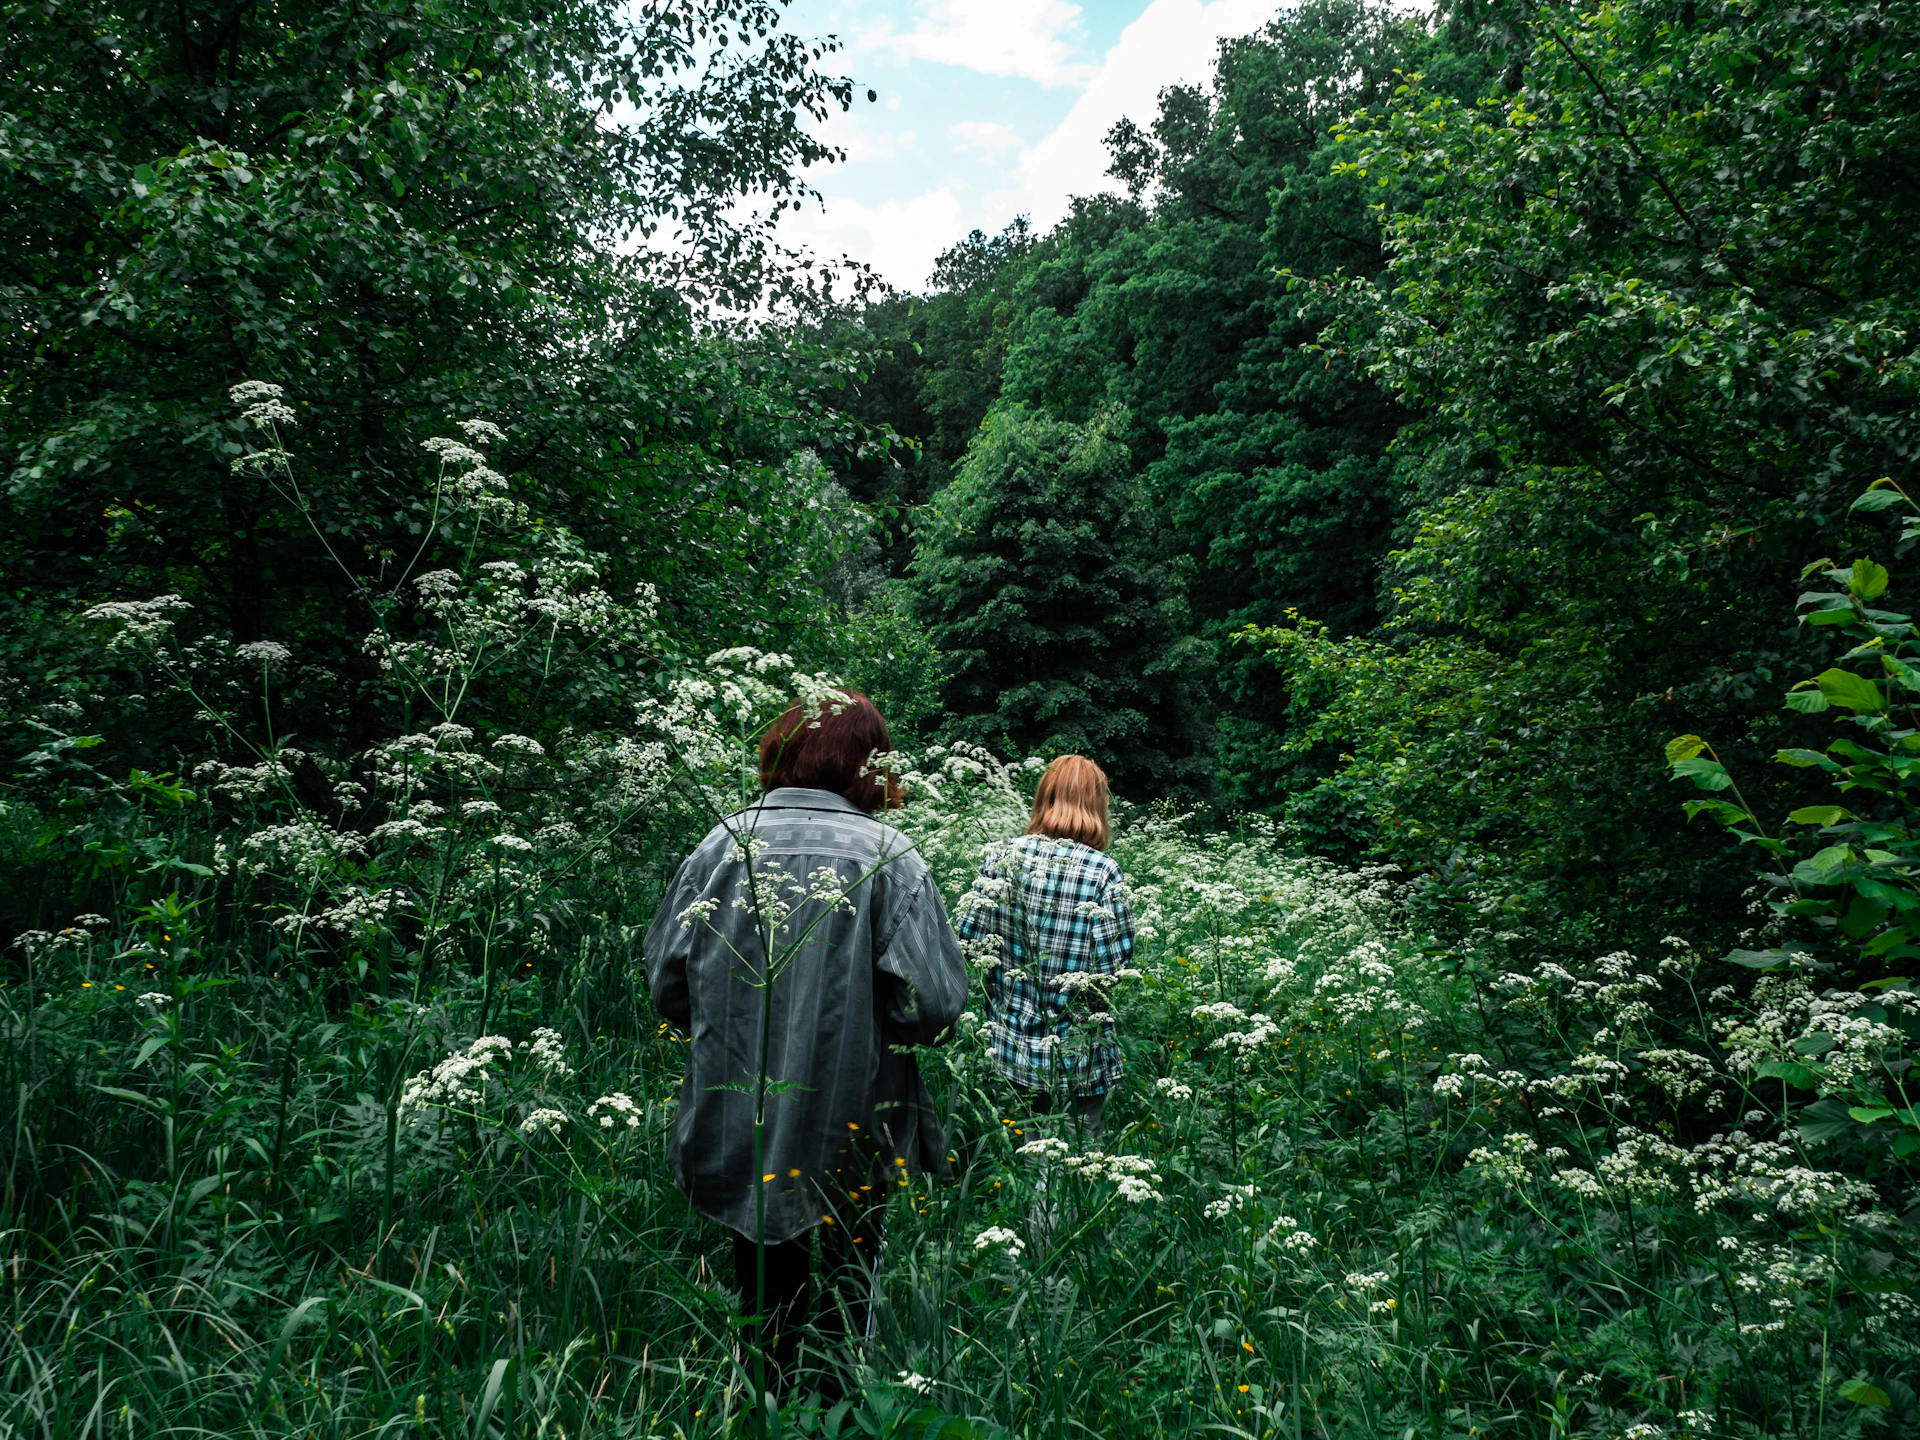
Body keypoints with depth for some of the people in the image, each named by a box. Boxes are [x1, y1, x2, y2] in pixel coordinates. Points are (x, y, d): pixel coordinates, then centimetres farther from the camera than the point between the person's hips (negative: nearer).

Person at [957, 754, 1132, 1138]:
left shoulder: (1003, 857, -6)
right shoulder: (1103, 872, -14)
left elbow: (970, 939, -5)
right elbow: (1113, 966, -16)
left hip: (1010, 1044, 3)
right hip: (1079, 1055, -3)